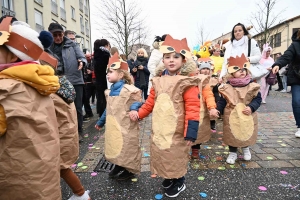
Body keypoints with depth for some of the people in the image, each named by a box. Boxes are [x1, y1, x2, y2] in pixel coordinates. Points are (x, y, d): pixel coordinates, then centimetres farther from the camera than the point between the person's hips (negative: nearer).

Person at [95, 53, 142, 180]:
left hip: (125, 128, -8)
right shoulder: (110, 91, 10)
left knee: (127, 148, 5)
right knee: (114, 147, 19)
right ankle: (119, 166, 39)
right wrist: (100, 122, 26)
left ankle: (130, 170, 25)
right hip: (113, 127, 8)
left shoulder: (130, 90, -16)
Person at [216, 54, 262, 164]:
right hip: (231, 117, -1)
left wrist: (251, 107, -18)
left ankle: (246, 148, 48)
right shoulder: (227, 87, -8)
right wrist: (217, 110, -16)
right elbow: (222, 101, -3)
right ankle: (232, 153, 31)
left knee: (247, 135, 18)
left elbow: (258, 99, -3)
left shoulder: (252, 85, -6)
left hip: (247, 117, 1)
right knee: (231, 135, 10)